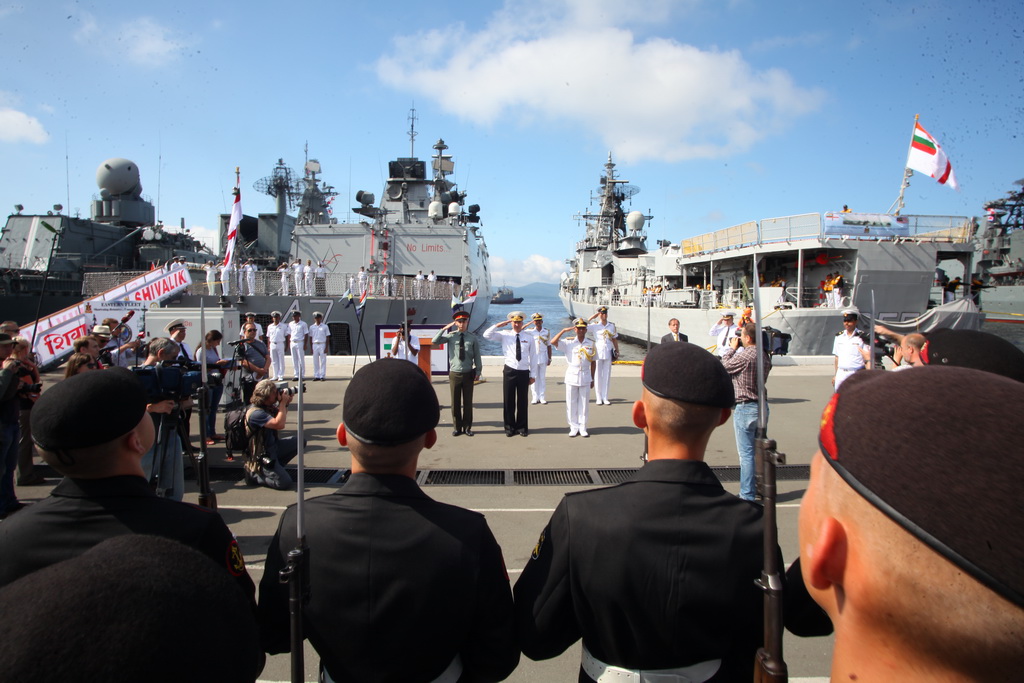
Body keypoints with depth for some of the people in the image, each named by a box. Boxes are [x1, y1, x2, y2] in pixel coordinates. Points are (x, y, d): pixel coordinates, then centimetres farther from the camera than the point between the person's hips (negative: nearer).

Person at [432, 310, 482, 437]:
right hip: (454, 373, 0)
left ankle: (467, 427, 20)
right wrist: (444, 329, -14)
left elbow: (477, 356, 3)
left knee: (468, 402, 8)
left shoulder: (472, 337, -1)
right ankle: (457, 427, 19)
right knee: (455, 402, 7)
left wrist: (478, 371, 3)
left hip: (468, 374, 0)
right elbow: (434, 341, -13)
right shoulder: (450, 336, -2)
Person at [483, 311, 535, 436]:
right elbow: (487, 335, -7)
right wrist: (498, 325, -13)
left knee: (523, 401, 9)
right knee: (508, 401, 5)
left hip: (524, 372, 1)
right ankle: (510, 427, 19)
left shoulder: (528, 338, 5)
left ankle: (522, 427, 22)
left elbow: (532, 357, 8)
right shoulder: (504, 335, 2)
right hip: (510, 371, -1)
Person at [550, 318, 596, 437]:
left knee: (584, 403, 4)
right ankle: (574, 427, 13)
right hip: (571, 377, -1)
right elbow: (553, 342, -14)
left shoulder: (591, 344, 5)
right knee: (571, 403, 3)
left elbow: (593, 362, 9)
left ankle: (582, 428, 14)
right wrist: (564, 330, -14)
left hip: (585, 378, 1)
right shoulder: (568, 343, 0)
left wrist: (592, 379, 9)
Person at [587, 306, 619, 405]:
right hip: (598, 353, -3)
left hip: (608, 353, 3)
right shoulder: (594, 325, -1)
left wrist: (617, 351, 8)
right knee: (598, 375, 1)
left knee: (607, 375, 6)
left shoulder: (612, 326, 9)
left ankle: (605, 398, 13)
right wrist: (593, 317, -11)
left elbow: (614, 339, 14)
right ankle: (599, 398, 8)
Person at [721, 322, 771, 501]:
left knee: (746, 453, -2)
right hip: (762, 405, 8)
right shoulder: (765, 356, 5)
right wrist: (737, 349, 11)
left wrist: (732, 348, 7)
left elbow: (724, 366, -7)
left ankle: (747, 495, 3)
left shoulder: (744, 356, -19)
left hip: (745, 408, -8)